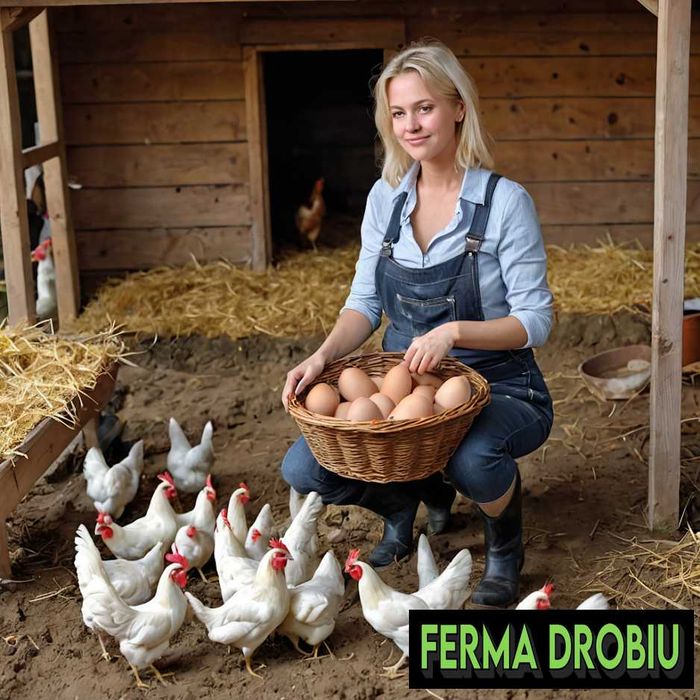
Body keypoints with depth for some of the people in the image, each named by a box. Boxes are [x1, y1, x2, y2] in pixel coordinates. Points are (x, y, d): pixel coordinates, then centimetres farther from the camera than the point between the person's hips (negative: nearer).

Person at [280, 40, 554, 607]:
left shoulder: (505, 202, -13)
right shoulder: (386, 198, 3)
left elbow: (535, 320, -13)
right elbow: (365, 303, 5)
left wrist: (454, 331, -30)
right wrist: (324, 357, -14)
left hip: (498, 387, -4)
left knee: (472, 458, -39)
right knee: (304, 469, -13)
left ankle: (505, 545, 0)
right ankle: (416, 498, 19)